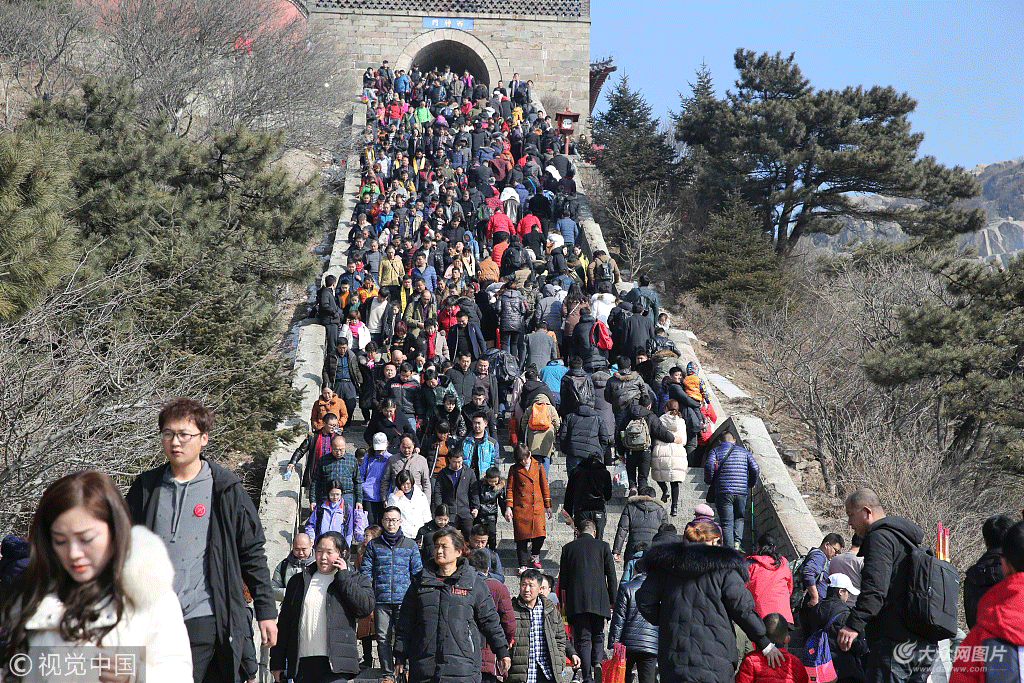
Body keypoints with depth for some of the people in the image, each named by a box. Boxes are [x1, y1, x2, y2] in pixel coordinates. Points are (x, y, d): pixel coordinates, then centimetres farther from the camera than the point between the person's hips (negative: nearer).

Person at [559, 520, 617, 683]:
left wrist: (564, 602, 11)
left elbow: (563, 578, 7)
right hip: (598, 599, 0)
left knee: (583, 639, 3)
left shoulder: (568, 548, 7)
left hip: (577, 600, 0)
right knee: (598, 635, 16)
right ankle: (597, 662, -9)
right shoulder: (603, 546, 6)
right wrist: (612, 601, 10)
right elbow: (611, 576, 4)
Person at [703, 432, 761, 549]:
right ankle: (737, 542, 1)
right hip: (742, 492, 2)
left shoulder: (715, 451, 10)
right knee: (739, 518, 20)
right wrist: (751, 484, 21)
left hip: (723, 492, -2)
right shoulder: (744, 452, 15)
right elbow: (755, 469, 5)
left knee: (727, 523, 0)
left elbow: (709, 466, -9)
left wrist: (709, 481, 6)